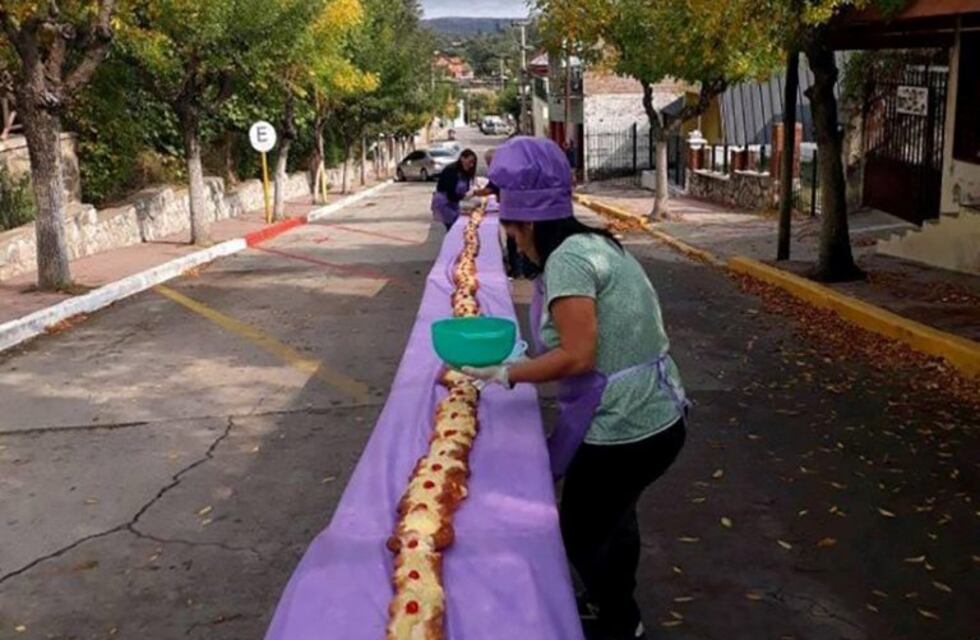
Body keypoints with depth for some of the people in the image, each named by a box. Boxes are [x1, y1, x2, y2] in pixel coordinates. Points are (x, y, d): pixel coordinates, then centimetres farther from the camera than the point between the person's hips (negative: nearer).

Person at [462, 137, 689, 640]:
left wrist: (507, 374, -13)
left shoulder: (567, 258, -19)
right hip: (659, 415, 9)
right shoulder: (596, 243, 9)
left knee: (580, 534, 14)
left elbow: (578, 356, -24)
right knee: (613, 515, 30)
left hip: (624, 430, -9)